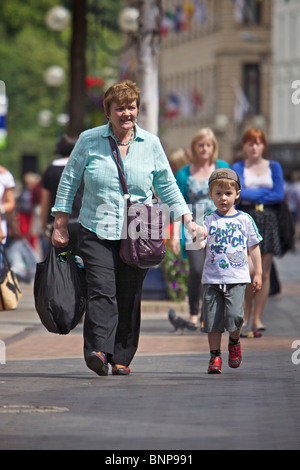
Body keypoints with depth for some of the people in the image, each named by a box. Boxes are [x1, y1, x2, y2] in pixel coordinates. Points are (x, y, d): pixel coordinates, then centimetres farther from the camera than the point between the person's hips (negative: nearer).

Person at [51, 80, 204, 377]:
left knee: (129, 297, 2)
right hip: (96, 232, -2)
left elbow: (167, 186, 14)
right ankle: (97, 351, -27)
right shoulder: (89, 141, 3)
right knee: (101, 291, -17)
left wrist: (188, 220, 6)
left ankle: (121, 358, 11)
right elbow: (69, 182, 9)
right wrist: (60, 225, 5)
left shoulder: (150, 144, 7)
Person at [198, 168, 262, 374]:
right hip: (212, 278, 1)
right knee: (213, 318, 0)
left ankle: (235, 342, 16)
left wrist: (258, 274, 10)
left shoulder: (245, 220, 5)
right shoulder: (209, 220, 4)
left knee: (234, 315, -14)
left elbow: (254, 247, 11)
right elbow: (201, 244, -5)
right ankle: (215, 356, 12)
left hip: (237, 278, -1)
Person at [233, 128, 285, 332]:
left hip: (269, 221, 2)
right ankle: (247, 312, 16)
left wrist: (252, 197, -4)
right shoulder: (238, 167, 7)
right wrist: (266, 193, -5)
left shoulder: (273, 167, 12)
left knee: (264, 273, -3)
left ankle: (257, 318, 1)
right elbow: (239, 193, -9)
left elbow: (279, 195, 0)